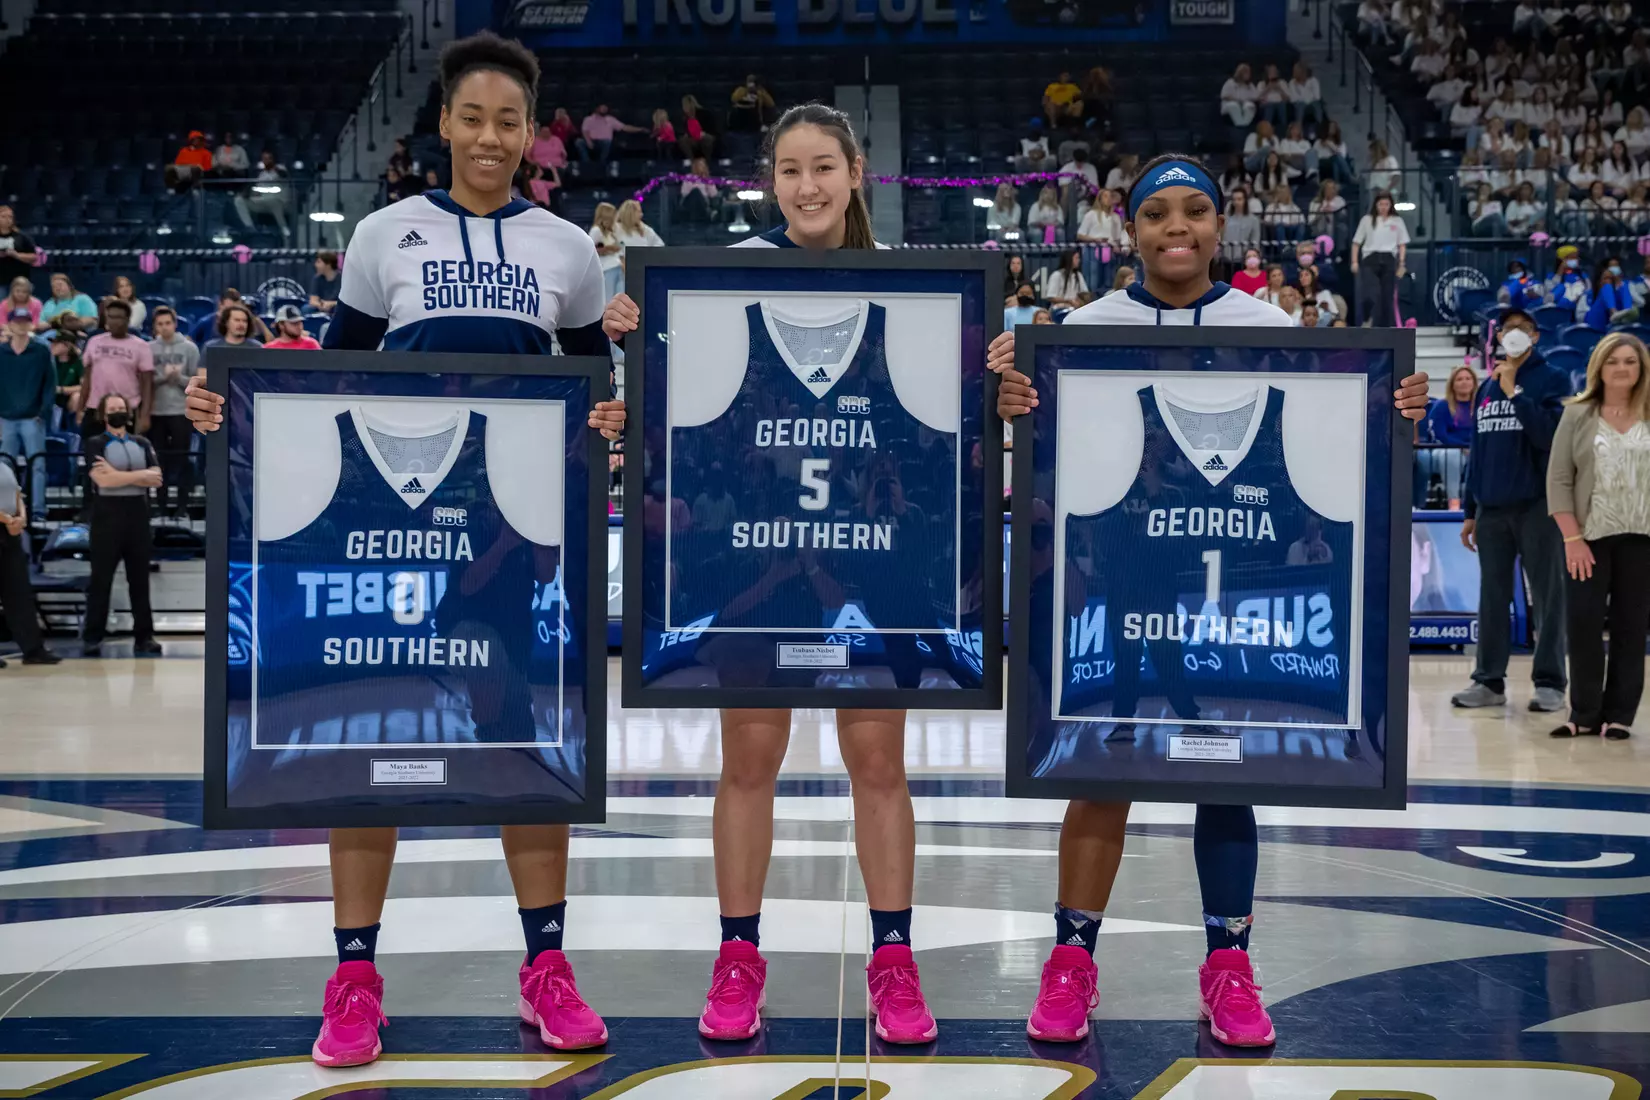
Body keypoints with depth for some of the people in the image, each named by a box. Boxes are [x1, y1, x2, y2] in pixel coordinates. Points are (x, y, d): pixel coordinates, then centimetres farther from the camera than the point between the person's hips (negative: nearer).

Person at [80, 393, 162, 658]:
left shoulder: (142, 444, 12)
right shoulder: (95, 444, 0)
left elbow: (156, 477, -2)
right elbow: (103, 479, -16)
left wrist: (118, 474, -11)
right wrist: (139, 475, -9)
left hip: (138, 516, 4)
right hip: (107, 515, -4)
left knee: (139, 578, 6)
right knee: (101, 579, 0)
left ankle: (144, 636, 10)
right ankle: (92, 638, 3)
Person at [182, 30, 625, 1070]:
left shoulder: (567, 247, 7)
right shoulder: (386, 235, 4)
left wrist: (612, 417, -11)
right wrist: (240, 407, -10)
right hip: (396, 515, -1)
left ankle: (547, 965, 17)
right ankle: (356, 978, 10)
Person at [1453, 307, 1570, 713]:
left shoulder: (1552, 380, 0)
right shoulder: (1486, 387, 15)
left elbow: (1551, 434, -15)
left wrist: (1514, 392, -16)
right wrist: (1469, 510, 14)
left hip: (1537, 504, -5)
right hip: (1491, 508, 5)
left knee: (1546, 596, -1)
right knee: (1492, 597, 7)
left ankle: (1550, 683, 2)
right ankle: (1489, 680, 12)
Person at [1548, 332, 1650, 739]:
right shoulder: (1578, 415, 2)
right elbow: (1558, 480, -2)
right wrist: (1572, 539, -10)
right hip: (1589, 537, 0)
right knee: (1583, 623, -1)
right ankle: (1585, 713, 11)